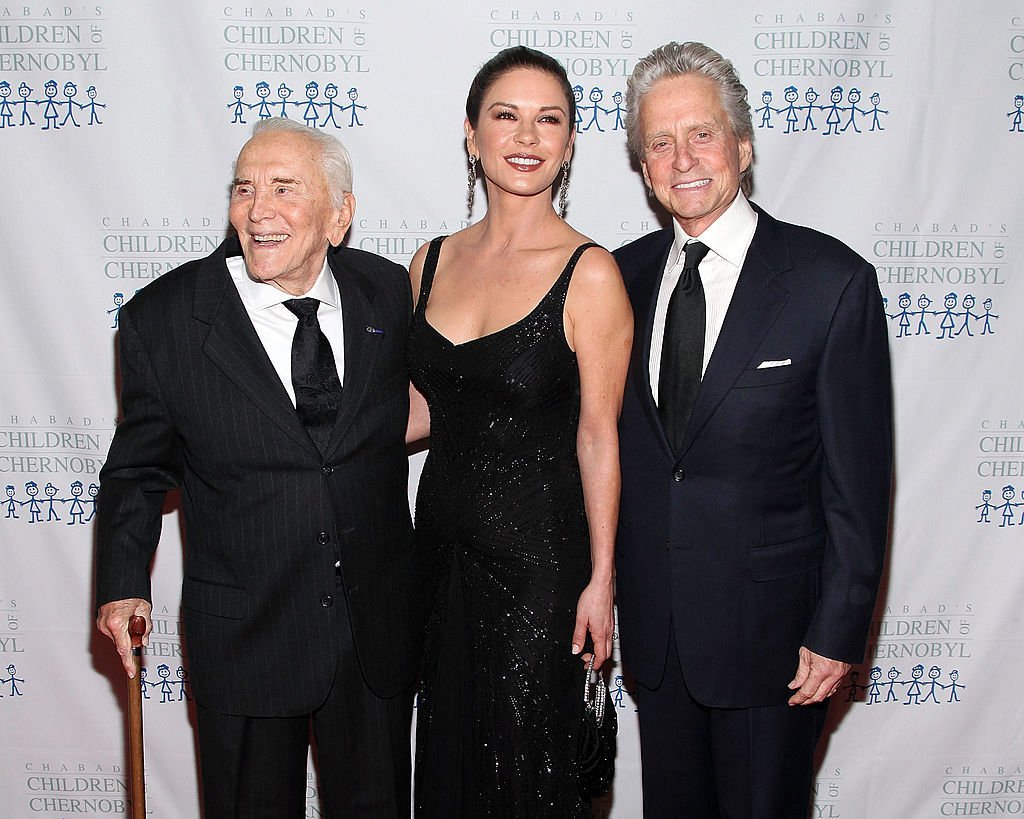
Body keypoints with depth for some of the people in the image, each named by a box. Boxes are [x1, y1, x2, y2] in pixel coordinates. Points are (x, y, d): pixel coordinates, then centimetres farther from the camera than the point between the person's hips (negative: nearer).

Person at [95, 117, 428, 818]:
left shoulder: (388, 292, -4)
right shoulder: (164, 318, -10)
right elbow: (139, 470, 0)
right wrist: (124, 586, -10)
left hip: (379, 625, 2)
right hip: (243, 635, -2)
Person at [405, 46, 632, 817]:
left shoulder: (589, 274, -13)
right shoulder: (432, 261, 3)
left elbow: (598, 436, -11)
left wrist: (601, 579, -10)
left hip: (539, 556, -5)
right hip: (443, 540, 5)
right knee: (446, 751, 19)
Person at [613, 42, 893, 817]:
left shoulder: (831, 279, -12)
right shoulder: (626, 273, 3)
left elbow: (859, 476, -11)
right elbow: (613, 437, 7)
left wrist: (838, 631, -11)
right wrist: (606, 590, 6)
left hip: (770, 623, -4)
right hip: (654, 622, 4)